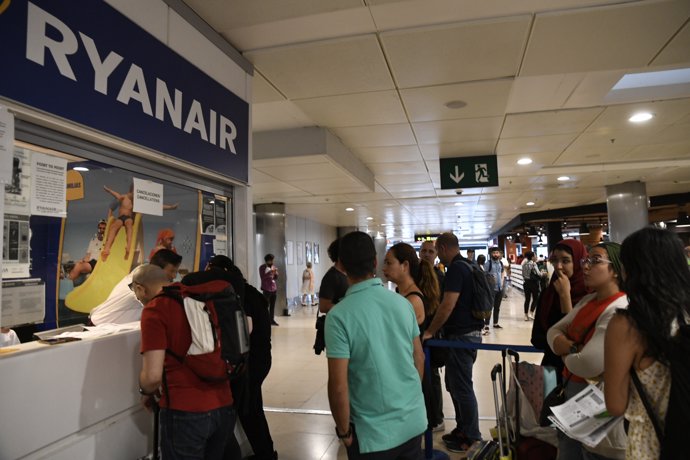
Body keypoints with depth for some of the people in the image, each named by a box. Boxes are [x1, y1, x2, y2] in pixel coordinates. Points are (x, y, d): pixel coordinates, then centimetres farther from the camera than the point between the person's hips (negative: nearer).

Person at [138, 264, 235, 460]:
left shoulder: (154, 308, -10)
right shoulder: (204, 296, 7)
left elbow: (153, 376, -16)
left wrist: (146, 393, 6)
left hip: (186, 411, -6)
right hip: (224, 405, 6)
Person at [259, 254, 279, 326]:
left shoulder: (273, 267, 14)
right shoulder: (262, 267, -3)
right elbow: (262, 277, -15)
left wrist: (276, 273, -4)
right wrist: (270, 272, -22)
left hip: (274, 288, 6)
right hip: (266, 289, -6)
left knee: (273, 305, 7)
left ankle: (272, 320, 12)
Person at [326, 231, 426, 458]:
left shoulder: (338, 316, -19)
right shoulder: (403, 303, -5)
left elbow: (338, 386, -19)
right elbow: (419, 359, 6)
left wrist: (344, 431, -4)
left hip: (374, 433, -4)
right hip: (414, 420, 5)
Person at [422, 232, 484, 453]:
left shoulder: (456, 268, -18)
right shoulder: (467, 266, 12)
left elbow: (448, 305, -24)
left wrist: (430, 331, -14)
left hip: (461, 335, -10)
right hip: (467, 332, 10)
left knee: (462, 387, 3)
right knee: (454, 384, 19)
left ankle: (471, 438, 18)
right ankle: (462, 428, 31)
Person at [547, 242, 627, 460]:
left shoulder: (618, 312, -24)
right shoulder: (588, 300, 5)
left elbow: (589, 365, -31)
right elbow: (554, 331, 5)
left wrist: (565, 354, -10)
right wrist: (573, 348, -16)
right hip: (572, 396, 8)